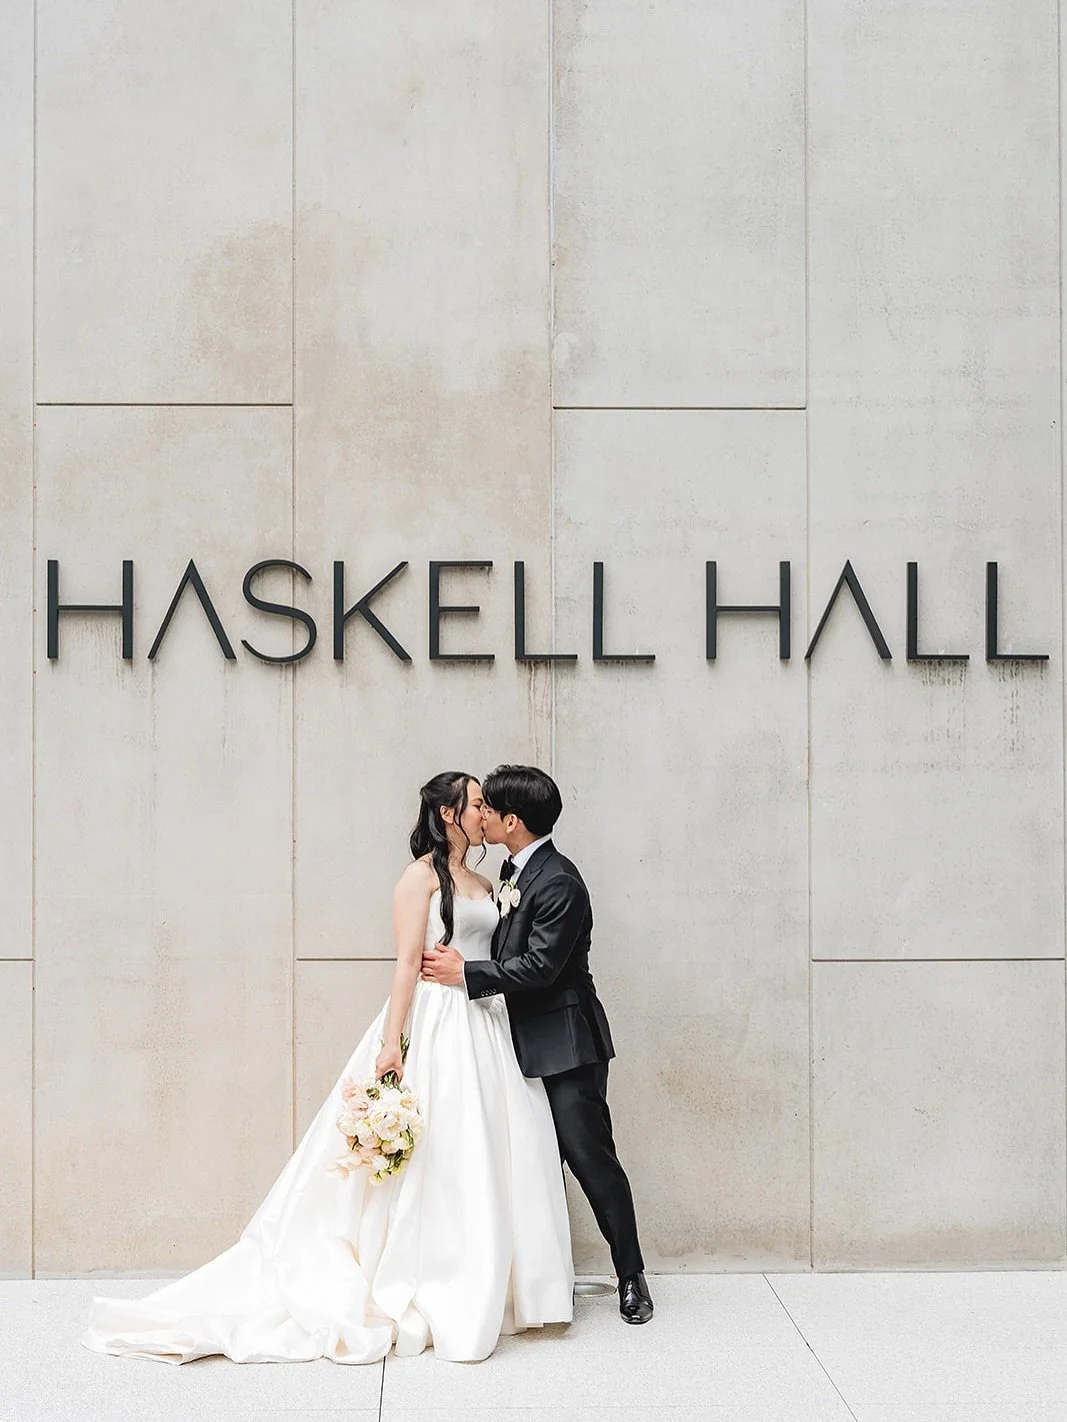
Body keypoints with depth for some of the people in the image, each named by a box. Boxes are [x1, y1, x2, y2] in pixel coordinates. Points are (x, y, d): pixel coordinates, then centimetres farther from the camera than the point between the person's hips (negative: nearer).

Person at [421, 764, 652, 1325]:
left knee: (589, 1154, -5)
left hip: (566, 1044, -9)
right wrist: (462, 962, -3)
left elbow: (539, 966, -23)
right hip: (528, 1042, 9)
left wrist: (465, 974, -16)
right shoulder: (514, 870, 10)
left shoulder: (558, 882, -19)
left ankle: (631, 1276, 7)